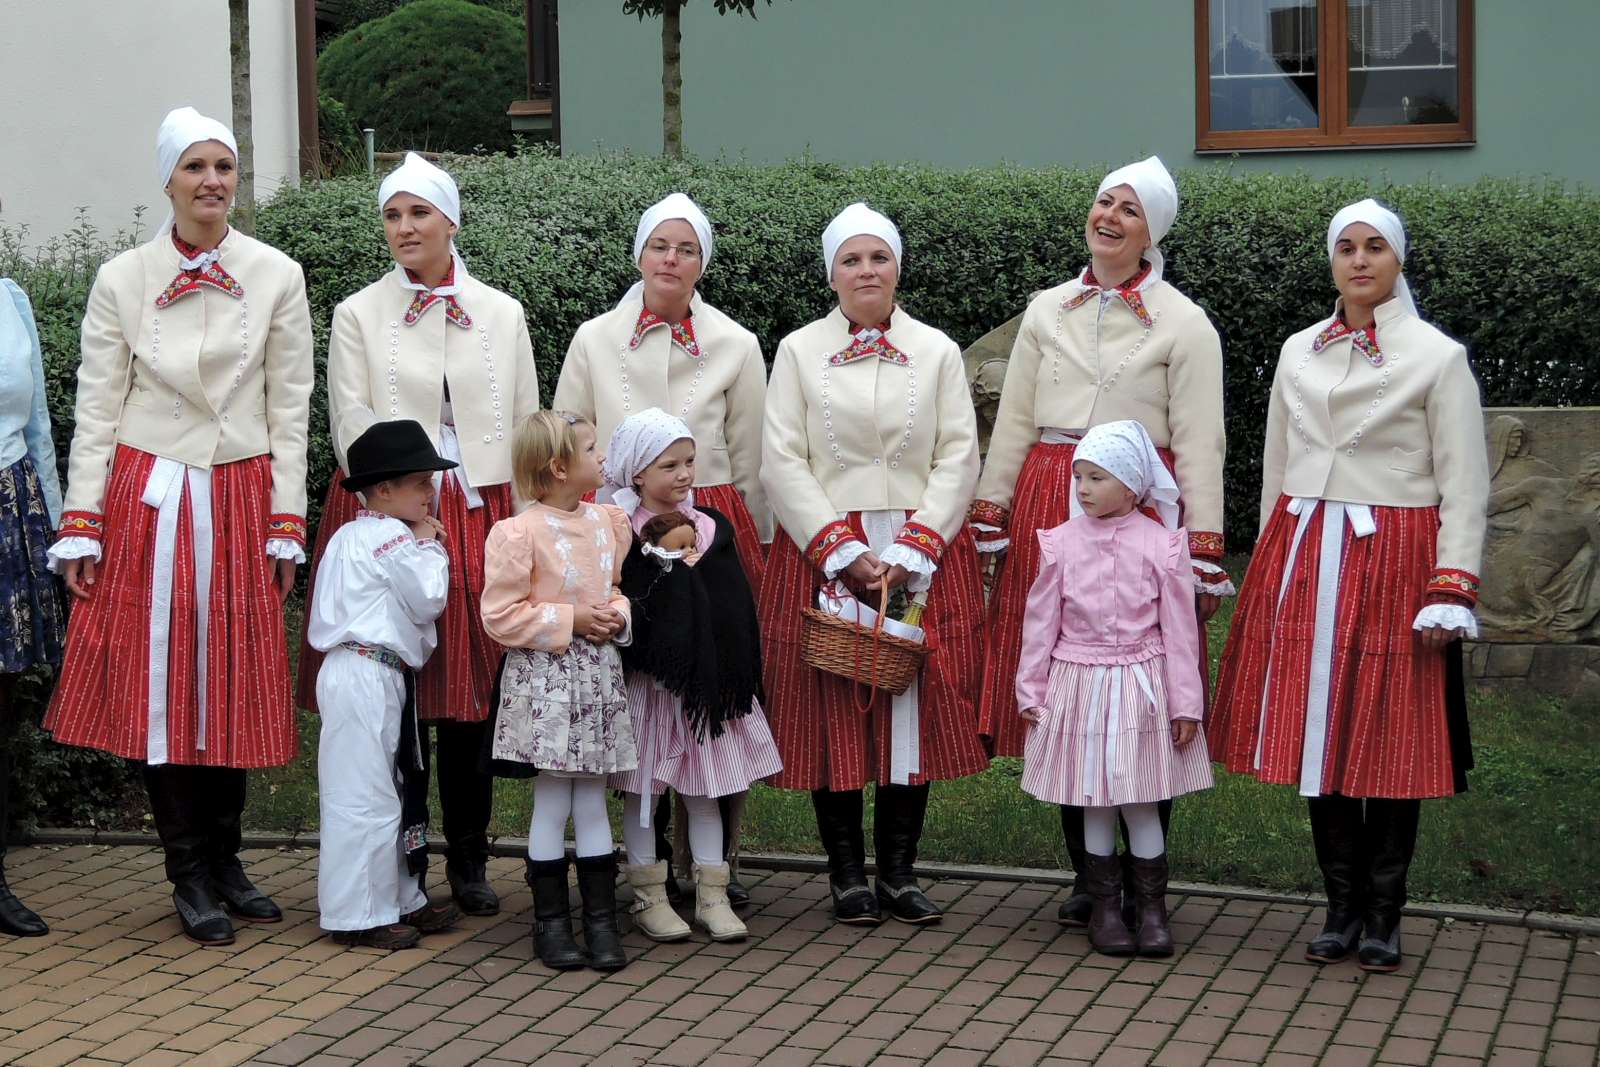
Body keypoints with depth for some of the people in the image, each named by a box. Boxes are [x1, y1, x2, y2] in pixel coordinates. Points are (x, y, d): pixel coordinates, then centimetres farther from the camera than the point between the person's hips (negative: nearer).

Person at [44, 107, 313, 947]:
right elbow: (96, 410, 2)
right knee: (158, 680, 0)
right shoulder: (121, 280, 2)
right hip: (148, 494, -1)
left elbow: (289, 411, 4)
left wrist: (286, 525, -1)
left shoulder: (277, 278, 3)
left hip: (240, 498, 1)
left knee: (235, 681, 5)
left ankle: (225, 861, 18)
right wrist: (80, 525, -3)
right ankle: (191, 876, 10)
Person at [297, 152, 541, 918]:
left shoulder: (501, 314, 11)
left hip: (482, 516, 2)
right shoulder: (358, 315, 6)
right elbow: (352, 424, -1)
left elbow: (526, 424, 10)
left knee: (472, 691, 3)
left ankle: (469, 862, 13)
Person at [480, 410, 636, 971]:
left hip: (598, 672, 5)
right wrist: (571, 620, -16)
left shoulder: (608, 520, 7)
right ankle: (550, 921, 13)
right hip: (544, 676, -5)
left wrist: (618, 615, -2)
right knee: (552, 802, 2)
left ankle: (601, 919, 15)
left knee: (592, 799, 9)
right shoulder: (519, 532, -13)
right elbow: (501, 614, -13)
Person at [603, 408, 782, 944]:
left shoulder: (712, 527, 7)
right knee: (642, 790, 5)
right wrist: (665, 557, -15)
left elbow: (738, 609, 6)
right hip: (646, 682, -4)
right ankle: (649, 898, 16)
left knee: (704, 789, 10)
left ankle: (712, 895, 18)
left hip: (706, 682, 4)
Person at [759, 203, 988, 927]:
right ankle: (847, 873, 9)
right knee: (830, 712, -1)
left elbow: (959, 459, 1)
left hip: (922, 557, 1)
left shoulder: (938, 352, 8)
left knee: (917, 709, 0)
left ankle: (898, 872, 10)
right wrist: (844, 552, -11)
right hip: (821, 555, -1)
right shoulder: (798, 351, 5)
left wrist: (909, 551, -10)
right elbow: (782, 462, -2)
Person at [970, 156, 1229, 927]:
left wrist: (1204, 553, -9)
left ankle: (1144, 879, 7)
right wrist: (987, 523, 8)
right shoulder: (1046, 311, 13)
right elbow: (1013, 422, 14)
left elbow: (1199, 444, -2)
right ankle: (1085, 872, 14)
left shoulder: (1183, 324, 2)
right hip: (1048, 508, 4)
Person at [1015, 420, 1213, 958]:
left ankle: (1153, 907, 16)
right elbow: (1041, 622, 5)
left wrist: (1185, 703, -2)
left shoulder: (1162, 545, -6)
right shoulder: (1061, 542, -2)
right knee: (1094, 802, 9)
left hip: (1141, 686, -2)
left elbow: (1179, 630, -3)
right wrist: (1031, 691, 5)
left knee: (1140, 801, 3)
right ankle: (1105, 906, 21)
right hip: (1079, 685, 2)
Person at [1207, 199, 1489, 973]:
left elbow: (1465, 486, -4)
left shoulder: (1438, 356, -2)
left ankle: (1383, 915, 12)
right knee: (1316, 734, 5)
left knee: (1390, 744, 0)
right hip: (1303, 561, 4)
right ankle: (1342, 907, 16)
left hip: (1393, 561, -4)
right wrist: (1269, 568, 15)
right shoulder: (1298, 353, 11)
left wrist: (1452, 590, -12)